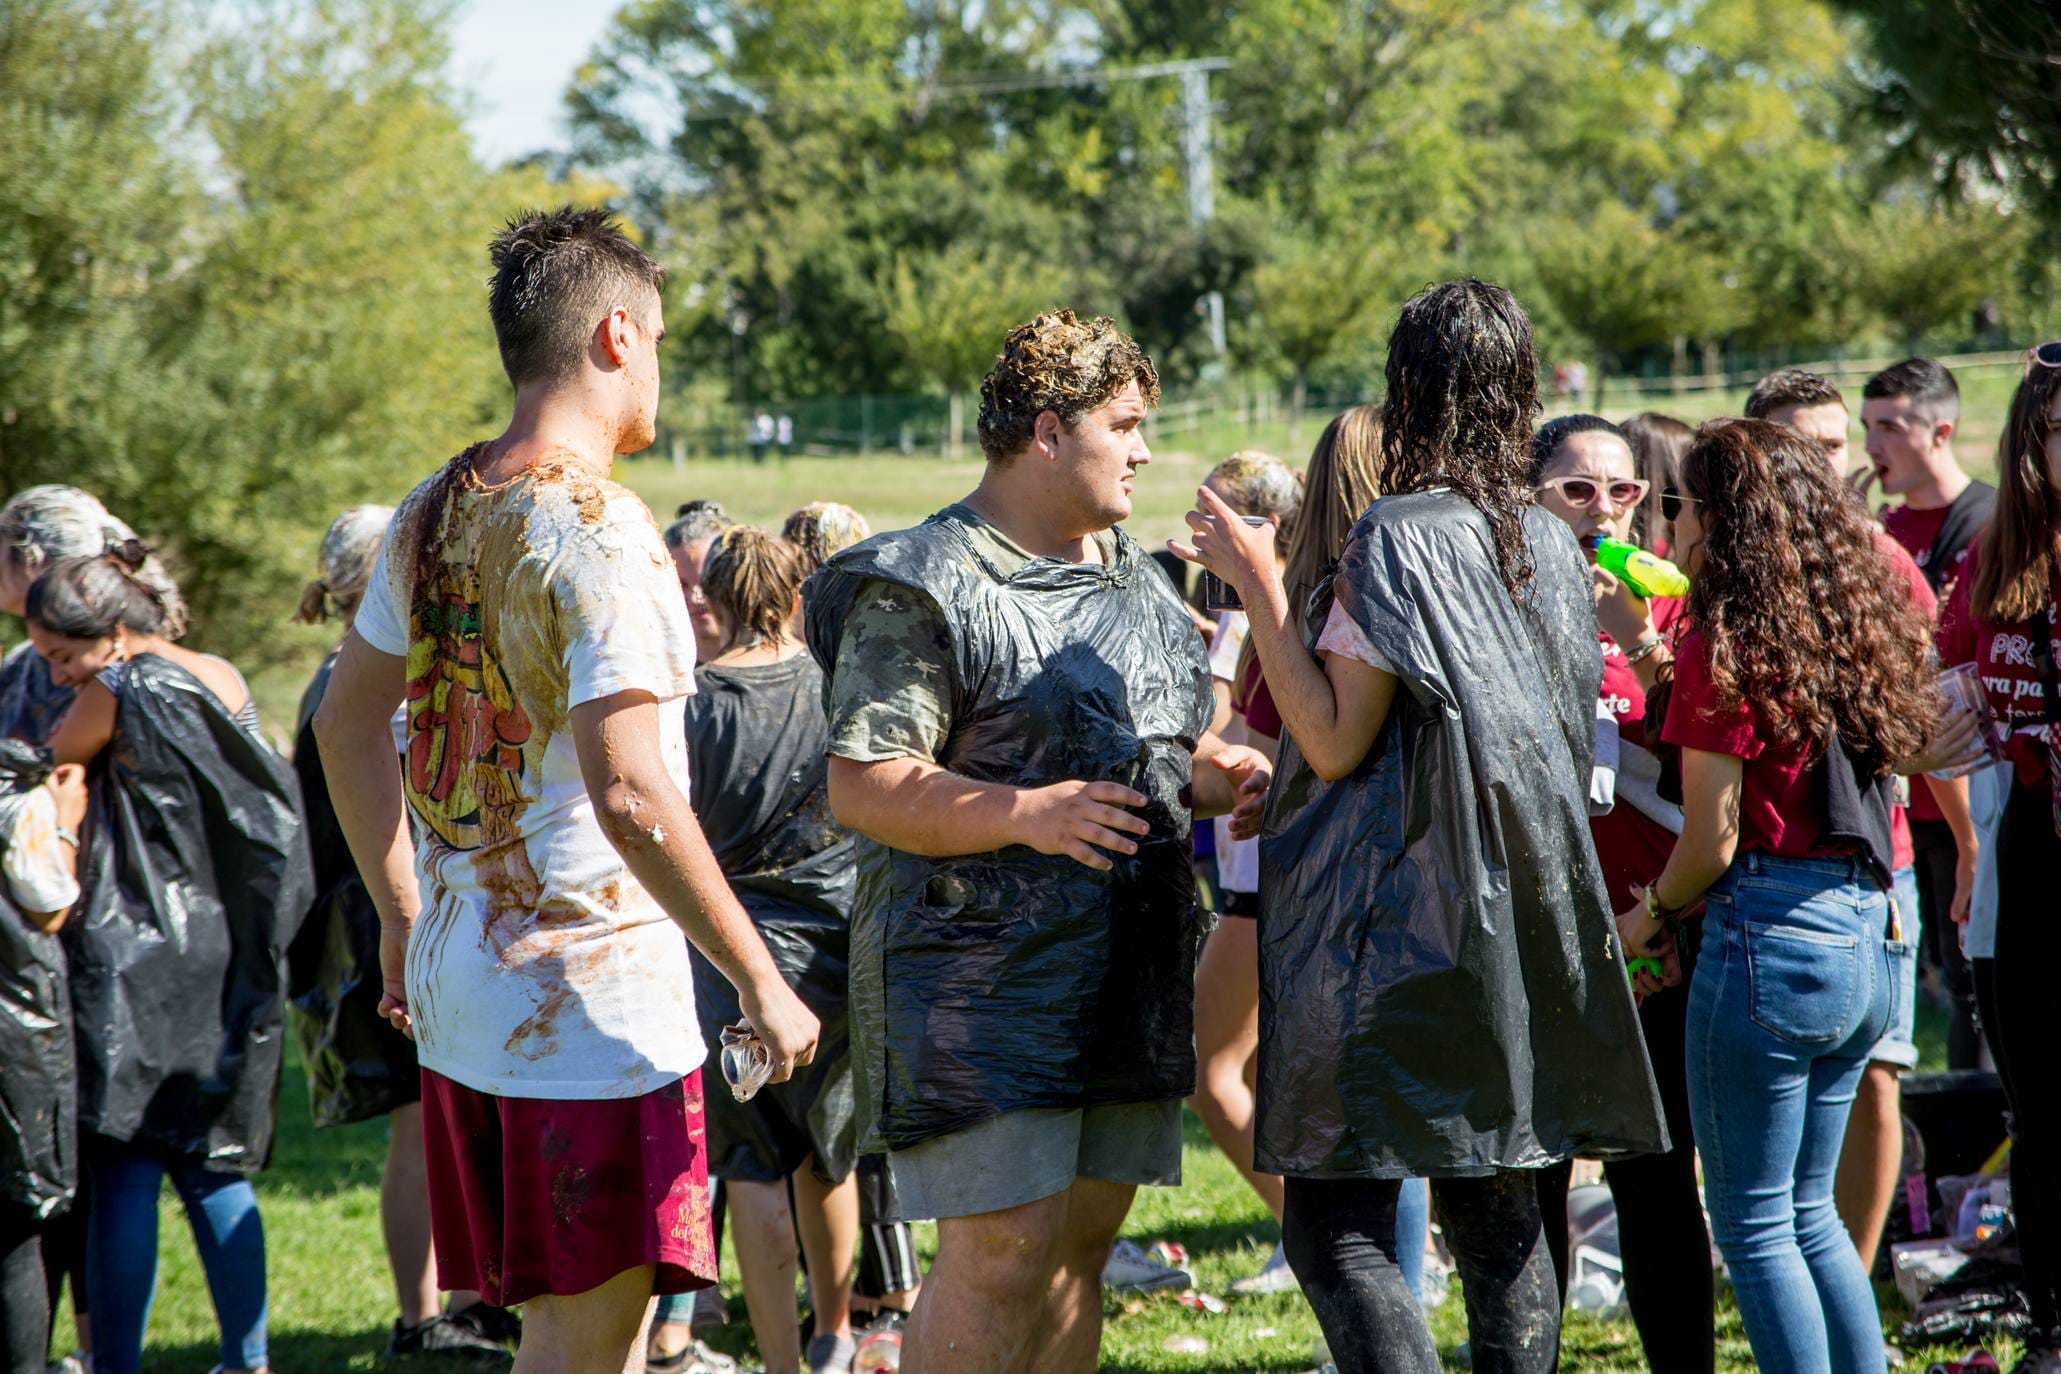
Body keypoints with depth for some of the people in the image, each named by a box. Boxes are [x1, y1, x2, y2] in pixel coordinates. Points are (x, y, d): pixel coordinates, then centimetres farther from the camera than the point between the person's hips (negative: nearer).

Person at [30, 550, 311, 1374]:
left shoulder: (119, 695, -11)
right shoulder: (228, 684, 10)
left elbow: (58, 755, 6)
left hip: (138, 960, -7)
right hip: (230, 964, 7)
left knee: (126, 1171, -4)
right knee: (214, 1166, 14)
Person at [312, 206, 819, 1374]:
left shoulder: (435, 513, 9)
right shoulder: (599, 532, -17)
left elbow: (347, 722, 19)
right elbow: (630, 796, -24)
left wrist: (405, 919, 27)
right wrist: (761, 979, -17)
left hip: (460, 979, 9)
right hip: (590, 1006, -9)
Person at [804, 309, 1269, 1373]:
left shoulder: (1131, 578, 19)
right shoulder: (923, 588, -9)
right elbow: (858, 784, -16)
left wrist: (1205, 773, 7)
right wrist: (1024, 814, -28)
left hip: (1129, 966, 8)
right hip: (981, 962, -8)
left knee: (1081, 1243, 9)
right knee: (1002, 1250, -13)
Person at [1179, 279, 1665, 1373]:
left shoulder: (1400, 537, -12)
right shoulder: (1549, 544, 10)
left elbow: (1335, 742, -14)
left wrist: (1260, 587, -9)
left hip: (1398, 930, -7)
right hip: (1517, 932, 8)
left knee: (1335, 1230, -6)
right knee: (1496, 1219, 11)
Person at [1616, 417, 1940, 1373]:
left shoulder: (1726, 640, -11)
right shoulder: (1854, 625, 10)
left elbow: (1714, 838, -11)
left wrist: (1651, 916, 8)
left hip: (1769, 935, -8)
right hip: (1866, 937, 8)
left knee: (1754, 1223, 1)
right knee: (1809, 1213, 17)